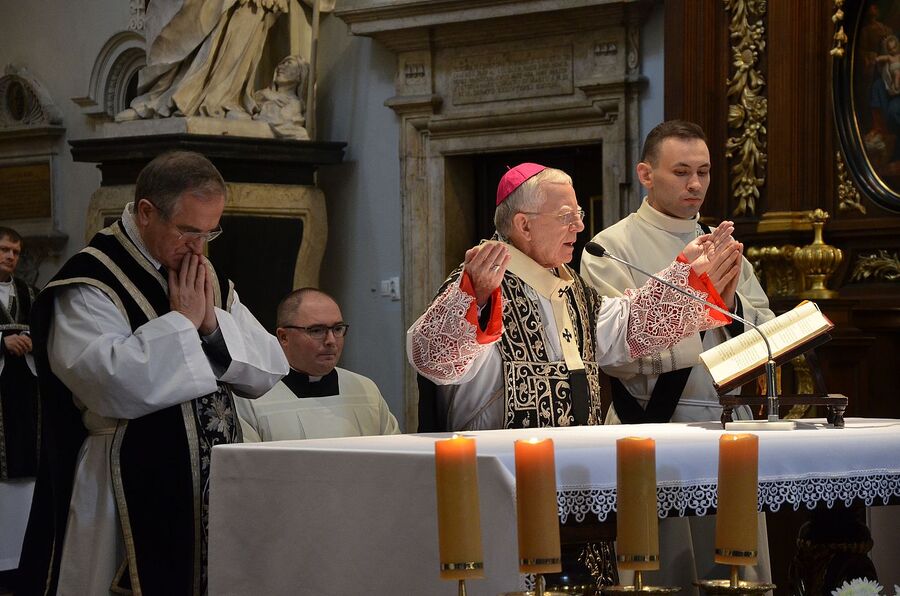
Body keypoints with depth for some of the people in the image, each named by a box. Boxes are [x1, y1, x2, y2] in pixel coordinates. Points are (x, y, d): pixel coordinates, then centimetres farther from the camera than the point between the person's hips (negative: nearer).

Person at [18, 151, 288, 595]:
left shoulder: (209, 283, 13)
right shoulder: (90, 284, -11)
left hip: (213, 496, 7)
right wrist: (183, 321, -15)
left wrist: (214, 323, -7)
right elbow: (118, 386, -26)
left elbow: (269, 371, 9)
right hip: (135, 504, -7)